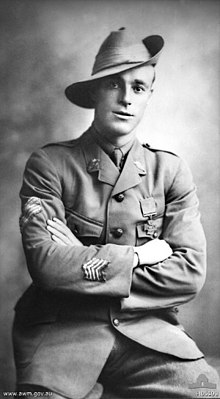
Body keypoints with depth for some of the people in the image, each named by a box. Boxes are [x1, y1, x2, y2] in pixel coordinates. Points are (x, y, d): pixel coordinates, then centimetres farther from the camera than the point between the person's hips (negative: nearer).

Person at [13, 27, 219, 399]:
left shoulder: (170, 170, 5)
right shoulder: (49, 164, -2)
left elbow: (190, 273, -2)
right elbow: (46, 261, -12)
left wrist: (87, 272, -8)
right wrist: (138, 255, -7)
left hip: (148, 329, 3)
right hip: (63, 330, -2)